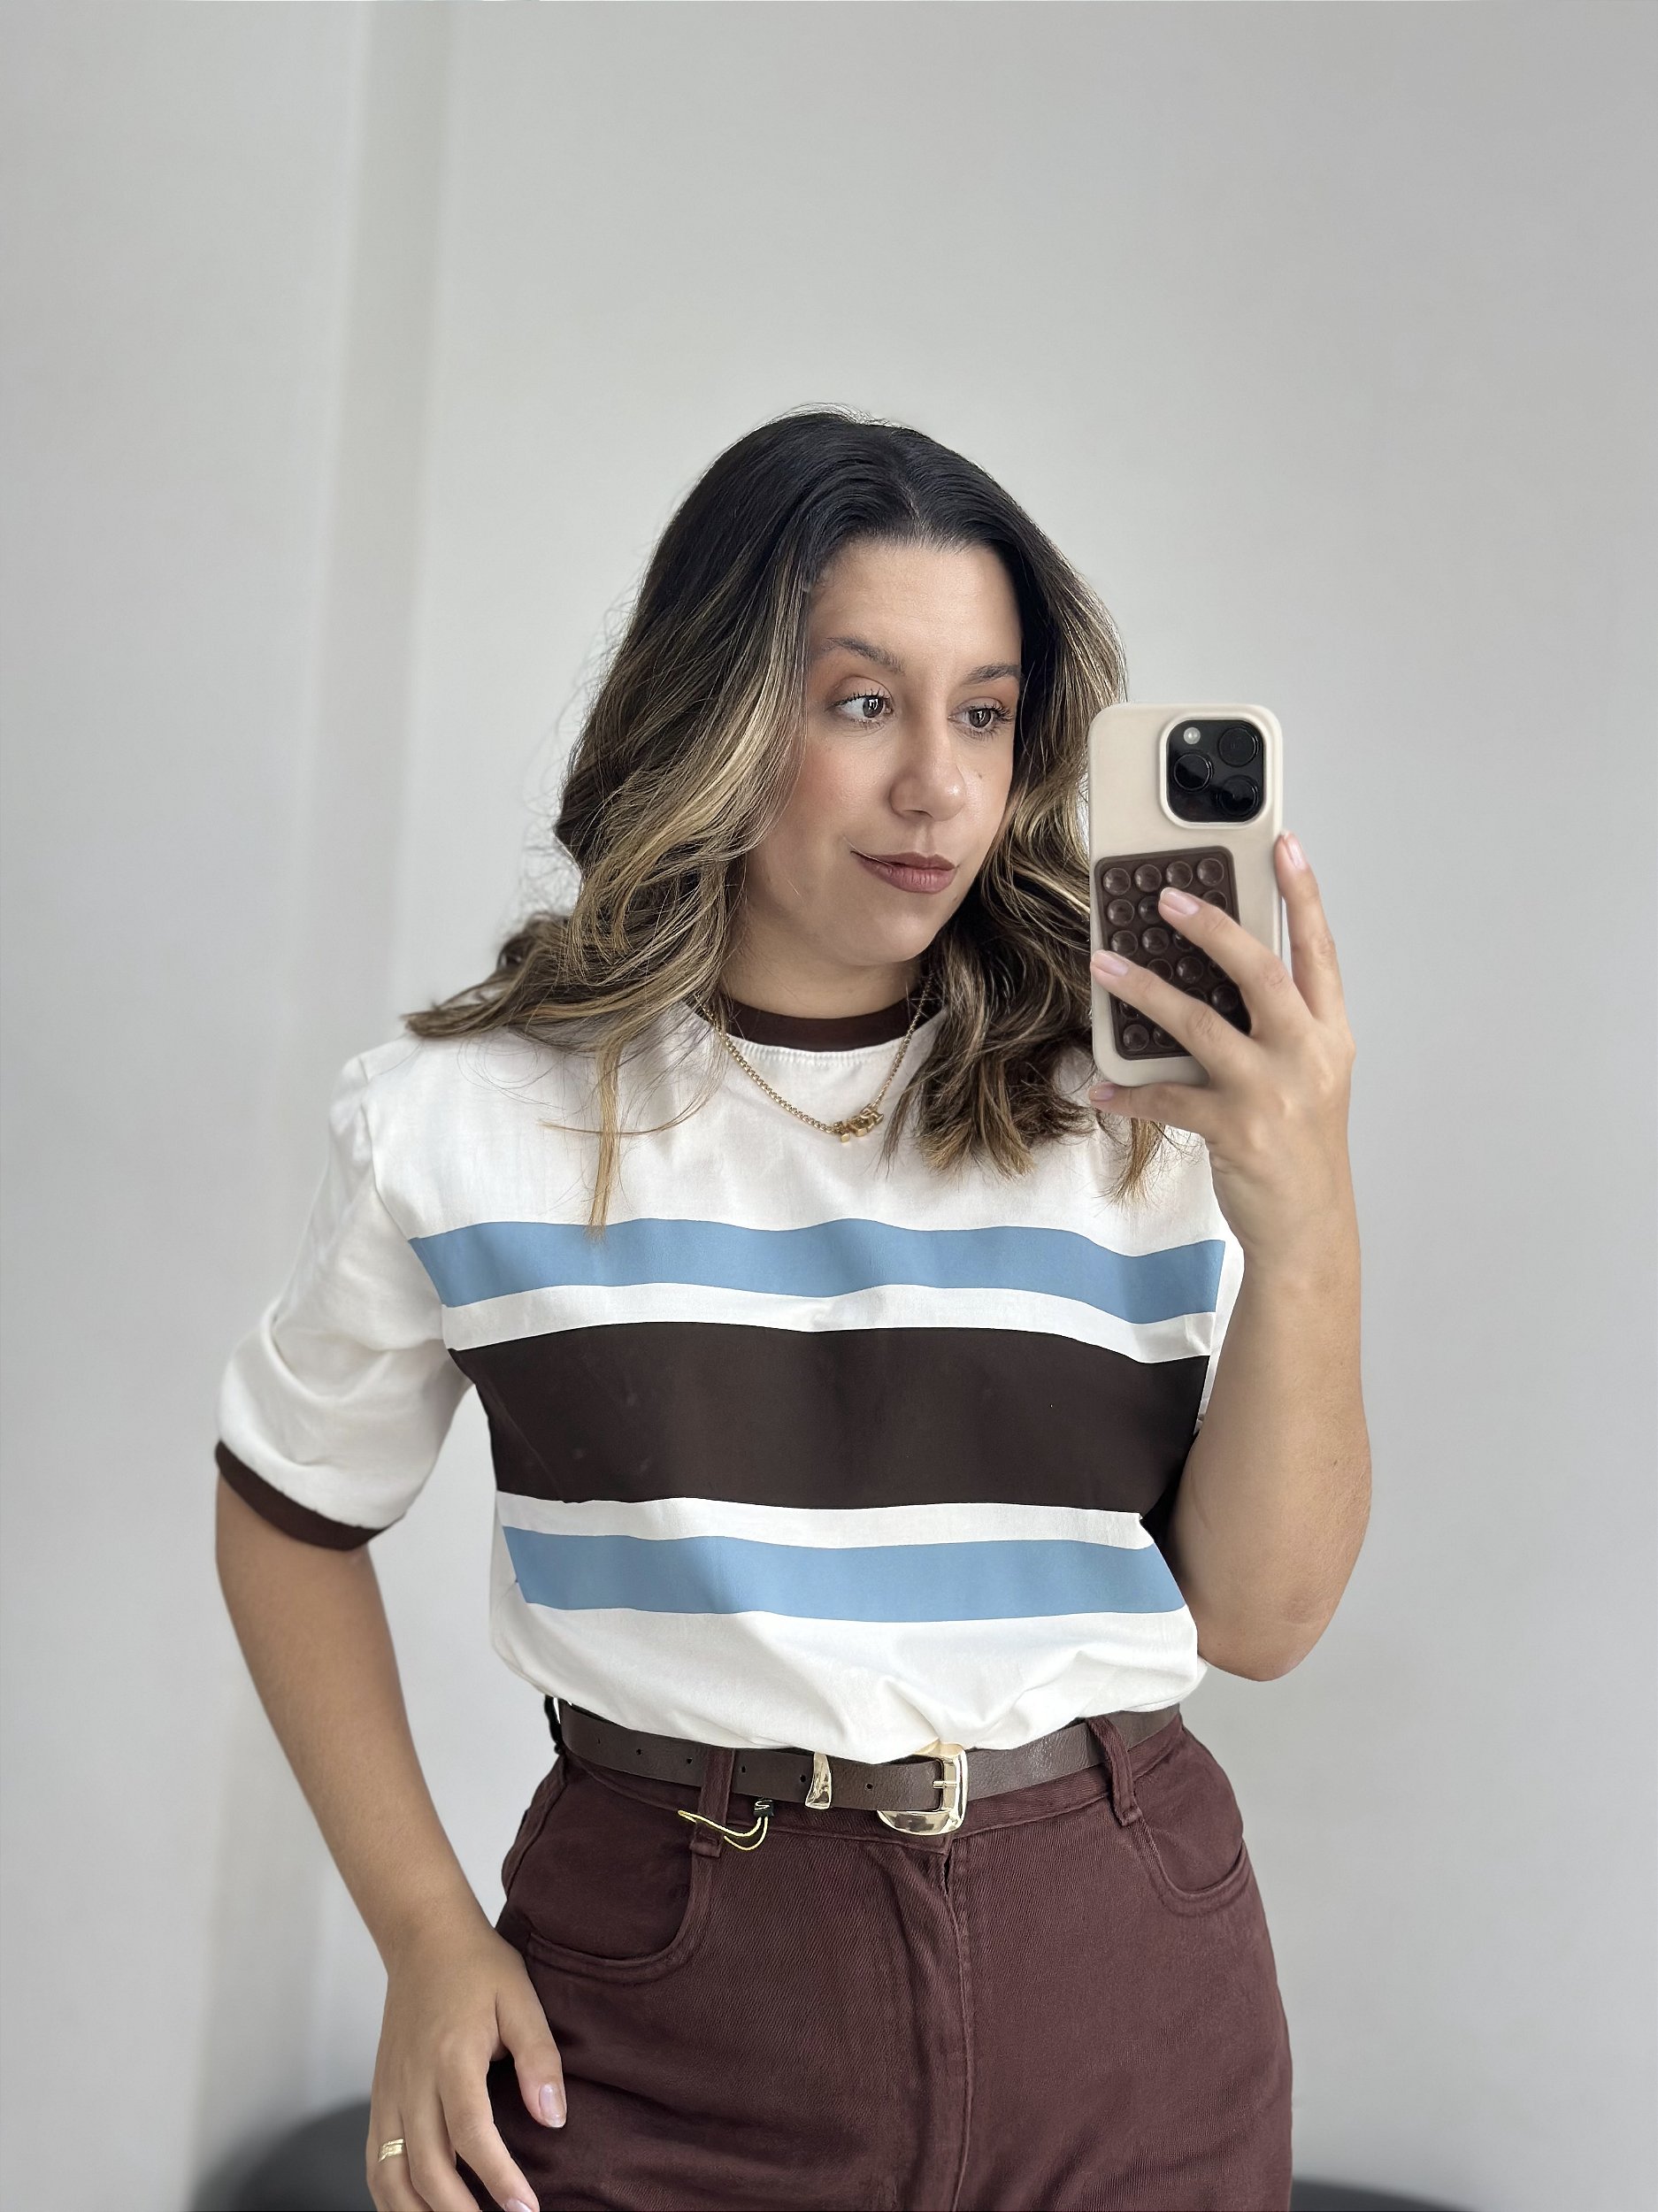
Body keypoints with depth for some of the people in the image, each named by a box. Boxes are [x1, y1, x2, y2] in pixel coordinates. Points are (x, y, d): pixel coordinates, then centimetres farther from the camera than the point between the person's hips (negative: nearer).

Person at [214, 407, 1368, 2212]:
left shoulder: (1139, 1106, -3)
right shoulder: (463, 1119, -5)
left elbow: (1262, 1619, -4)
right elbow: (290, 1514, 8)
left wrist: (1307, 1224, -17)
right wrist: (426, 1932, 2)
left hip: (1120, 1971, 2)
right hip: (660, 2000, -1)